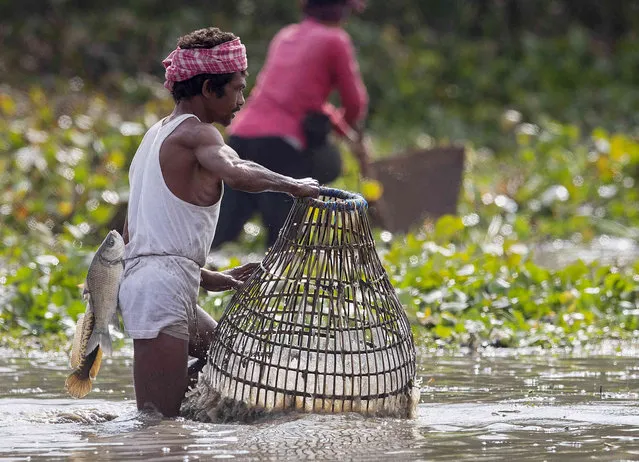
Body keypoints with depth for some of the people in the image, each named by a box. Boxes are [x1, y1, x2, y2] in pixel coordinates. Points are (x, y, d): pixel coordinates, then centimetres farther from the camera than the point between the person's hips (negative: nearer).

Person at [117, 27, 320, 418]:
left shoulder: (155, 135, 22)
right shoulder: (196, 133, -6)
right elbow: (238, 175, -30)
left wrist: (207, 278, 22)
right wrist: (293, 185, -13)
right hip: (165, 286, -10)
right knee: (158, 420, -11)